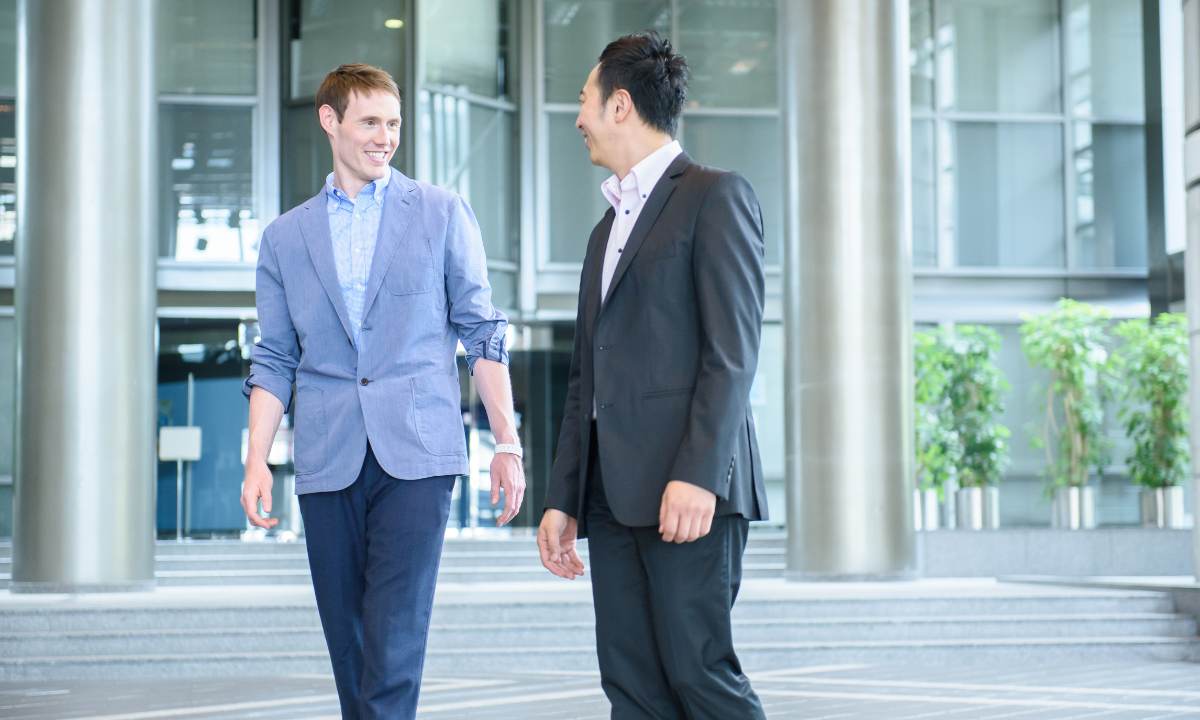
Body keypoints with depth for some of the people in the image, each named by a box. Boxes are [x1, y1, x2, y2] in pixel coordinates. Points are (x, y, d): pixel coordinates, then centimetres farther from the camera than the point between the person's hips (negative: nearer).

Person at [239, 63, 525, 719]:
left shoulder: (443, 214, 7)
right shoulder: (285, 237, 12)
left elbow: (481, 333, 6)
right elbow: (275, 361, 12)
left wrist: (508, 444, 0)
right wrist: (256, 462, 1)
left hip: (416, 455, -2)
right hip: (328, 462, 3)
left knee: (395, 642, -12)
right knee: (347, 644, 6)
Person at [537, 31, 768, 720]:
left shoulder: (716, 196, -1)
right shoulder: (609, 229, 25)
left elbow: (733, 351, -11)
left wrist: (697, 475, -20)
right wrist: (563, 499, 17)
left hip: (687, 486, -8)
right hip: (614, 495, 8)